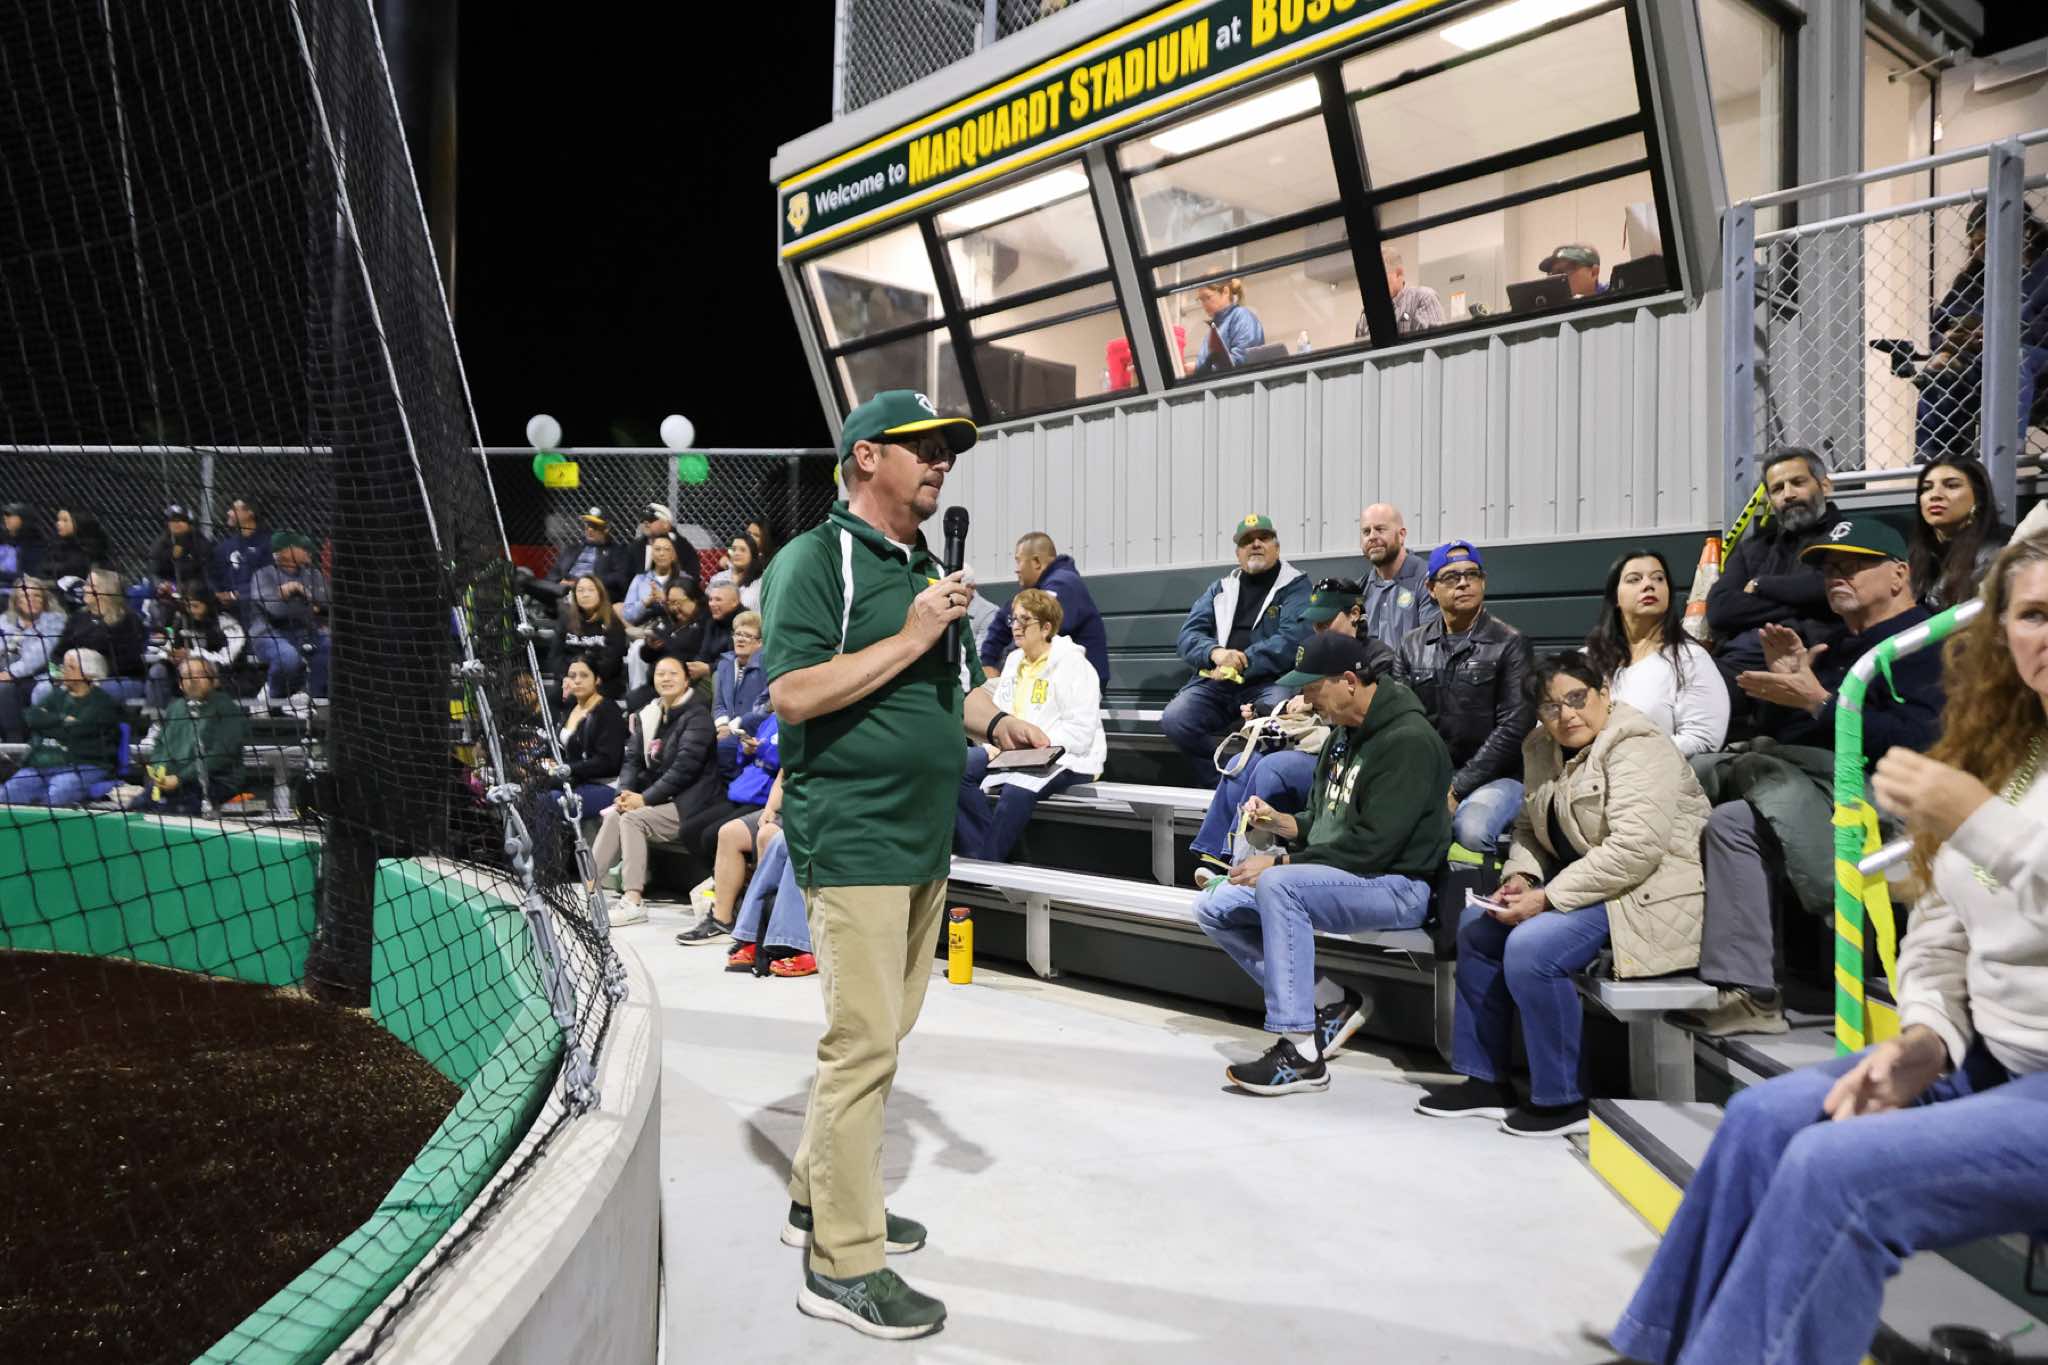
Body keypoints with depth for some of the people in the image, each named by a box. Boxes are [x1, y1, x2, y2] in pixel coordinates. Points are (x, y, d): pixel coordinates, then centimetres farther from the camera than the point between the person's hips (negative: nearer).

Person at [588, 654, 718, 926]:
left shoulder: (697, 715, -9)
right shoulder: (647, 715, 14)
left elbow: (685, 766, -17)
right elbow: (632, 758, 11)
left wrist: (645, 798, -18)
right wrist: (626, 791, -10)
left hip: (689, 803, -7)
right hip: (659, 800, 7)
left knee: (632, 818, -24)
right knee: (614, 815, -16)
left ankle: (634, 902, -28)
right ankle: (588, 888, -16)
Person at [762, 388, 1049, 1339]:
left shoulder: (925, 566, 18)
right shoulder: (816, 559, -9)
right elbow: (792, 692, -20)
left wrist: (992, 720, 6)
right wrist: (912, 636, -20)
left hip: (923, 840, 9)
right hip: (852, 839, -9)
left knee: (881, 1032, 17)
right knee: (864, 1042, -7)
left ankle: (819, 1198, 33)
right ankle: (843, 1265, 4)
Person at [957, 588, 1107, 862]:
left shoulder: (1072, 664, -9)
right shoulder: (1014, 660, 15)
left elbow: (1081, 731, -17)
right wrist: (995, 743, -5)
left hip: (1066, 758, -8)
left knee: (1016, 789, -37)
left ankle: (989, 863, -20)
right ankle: (979, 857, -19)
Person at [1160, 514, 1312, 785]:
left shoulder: (1295, 587, 7)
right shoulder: (1220, 589, 20)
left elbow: (1291, 640, -9)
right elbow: (1189, 634, 10)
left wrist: (1240, 663, -15)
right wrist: (1215, 652, -13)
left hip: (1269, 681, -4)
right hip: (1215, 681, 4)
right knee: (1174, 719, -22)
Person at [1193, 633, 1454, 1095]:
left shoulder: (1408, 740, -17)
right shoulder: (1344, 735, 12)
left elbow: (1372, 846, -23)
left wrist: (1280, 863, -20)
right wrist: (1281, 822, -2)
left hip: (1396, 884, -9)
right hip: (1336, 877, 10)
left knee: (1278, 885, -34)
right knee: (1214, 908, -2)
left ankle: (1302, 1055, -28)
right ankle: (1330, 1003, 1)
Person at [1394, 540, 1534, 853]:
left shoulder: (1509, 644, -1)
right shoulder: (1413, 644, 13)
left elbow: (1512, 729, -8)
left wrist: (1457, 788, -13)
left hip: (1493, 776, -3)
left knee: (1470, 830, -35)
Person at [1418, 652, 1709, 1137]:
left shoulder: (1635, 747, -18)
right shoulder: (1543, 750, 9)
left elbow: (1635, 849, -27)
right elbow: (1529, 828, 18)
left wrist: (1547, 898, -24)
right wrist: (1521, 875, -4)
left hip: (1648, 894, -10)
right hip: (1578, 884, 10)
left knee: (1530, 947, -26)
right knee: (1476, 927, 7)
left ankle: (1562, 1099, -9)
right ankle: (1485, 1079, 14)